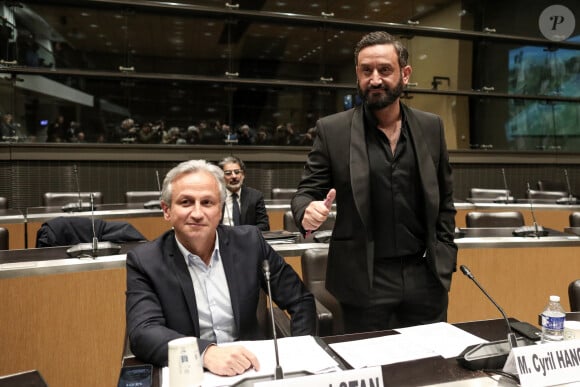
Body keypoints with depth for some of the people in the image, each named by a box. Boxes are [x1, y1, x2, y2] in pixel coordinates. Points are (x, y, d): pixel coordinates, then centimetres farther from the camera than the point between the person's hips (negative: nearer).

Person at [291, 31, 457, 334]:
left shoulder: (431, 127, 4)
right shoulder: (332, 130, -4)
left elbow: (444, 199, 10)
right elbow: (307, 192, -2)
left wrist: (444, 260, 4)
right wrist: (308, 211, -25)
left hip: (426, 277, 3)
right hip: (364, 281, -2)